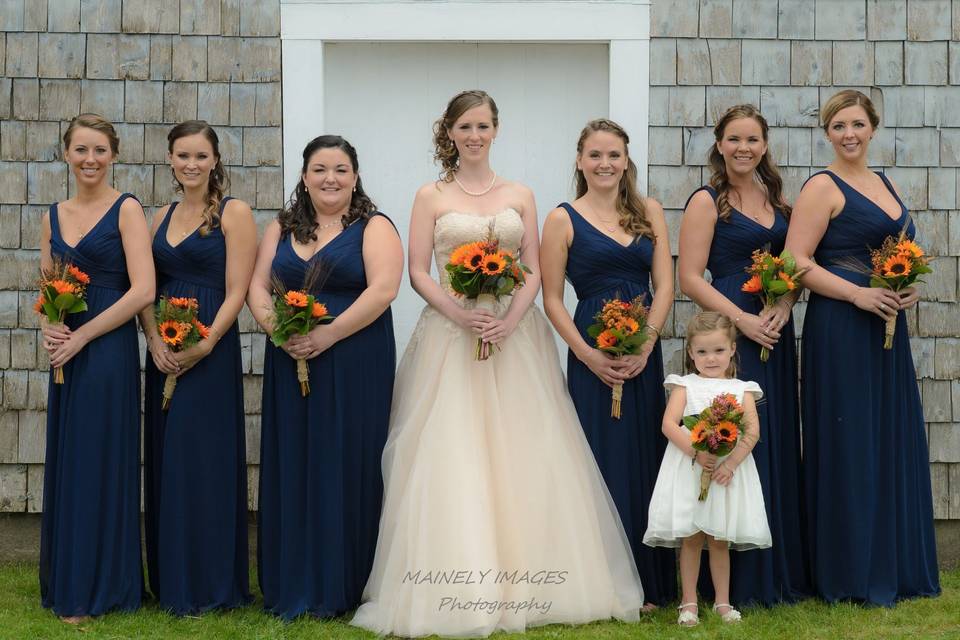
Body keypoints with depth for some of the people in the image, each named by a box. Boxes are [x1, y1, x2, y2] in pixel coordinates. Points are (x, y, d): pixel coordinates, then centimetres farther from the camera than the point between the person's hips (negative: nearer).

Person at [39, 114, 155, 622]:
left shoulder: (126, 209, -6)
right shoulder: (54, 216, 12)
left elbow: (143, 291, -14)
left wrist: (81, 337, -14)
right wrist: (48, 327, -5)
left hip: (109, 350, -6)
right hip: (65, 352, 6)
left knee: (98, 463, -1)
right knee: (64, 464, 10)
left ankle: (98, 589, 10)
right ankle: (65, 584, 21)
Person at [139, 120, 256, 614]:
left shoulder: (234, 213, -4)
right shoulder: (162, 218, 13)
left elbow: (236, 292, -11)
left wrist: (203, 346, -19)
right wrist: (155, 341, -7)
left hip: (211, 351, -6)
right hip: (163, 354, 6)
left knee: (203, 461, -4)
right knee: (163, 460, 9)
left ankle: (208, 585, 7)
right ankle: (168, 581, 20)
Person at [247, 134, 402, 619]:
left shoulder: (374, 228, -1)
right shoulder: (281, 228, 13)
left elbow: (383, 289, -13)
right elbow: (257, 287, 9)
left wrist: (327, 335, -20)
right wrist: (277, 327, -12)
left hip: (355, 365, -4)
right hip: (290, 364, 4)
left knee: (346, 467, -1)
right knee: (291, 469, 5)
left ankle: (342, 587, 7)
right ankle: (293, 585, 13)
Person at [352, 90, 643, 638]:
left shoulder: (520, 196, 10)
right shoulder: (431, 197, 5)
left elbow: (535, 270, 5)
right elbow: (418, 273, 0)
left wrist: (510, 319, -12)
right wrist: (458, 314, -15)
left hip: (515, 334, 2)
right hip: (450, 336, -2)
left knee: (522, 457, -2)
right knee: (452, 458, -6)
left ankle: (526, 582, 5)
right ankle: (457, 589, -2)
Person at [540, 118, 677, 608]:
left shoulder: (649, 212, 9)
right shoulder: (563, 220, 0)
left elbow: (665, 285, 3)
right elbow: (552, 300, -2)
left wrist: (644, 344, -10)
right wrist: (588, 355, -13)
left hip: (645, 353, 3)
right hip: (592, 356, -3)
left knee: (645, 461, 6)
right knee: (604, 462, -2)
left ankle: (648, 581, 16)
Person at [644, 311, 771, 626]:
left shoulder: (741, 389, 9)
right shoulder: (685, 385, 5)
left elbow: (753, 430, -2)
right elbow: (669, 425, -7)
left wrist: (731, 462, -16)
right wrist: (696, 452, -20)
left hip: (729, 470, 1)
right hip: (689, 468, -1)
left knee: (720, 540, 7)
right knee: (691, 538, 2)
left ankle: (722, 601, 16)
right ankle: (689, 603, 9)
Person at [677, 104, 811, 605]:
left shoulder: (775, 198, 14)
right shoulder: (707, 202, -3)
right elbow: (690, 278, -10)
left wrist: (783, 309, -7)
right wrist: (743, 321, -17)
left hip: (776, 335, 6)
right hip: (730, 335, -6)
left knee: (779, 446, 8)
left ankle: (783, 572, 18)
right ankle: (740, 579, 4)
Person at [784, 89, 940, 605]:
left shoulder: (884, 185, 16)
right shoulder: (822, 188, -7)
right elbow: (797, 263, -14)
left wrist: (910, 287, 3)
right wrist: (858, 293, -22)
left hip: (886, 329, 8)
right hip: (840, 328, -8)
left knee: (894, 442, 10)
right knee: (849, 445, -4)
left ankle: (895, 567, 20)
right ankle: (853, 575, 6)